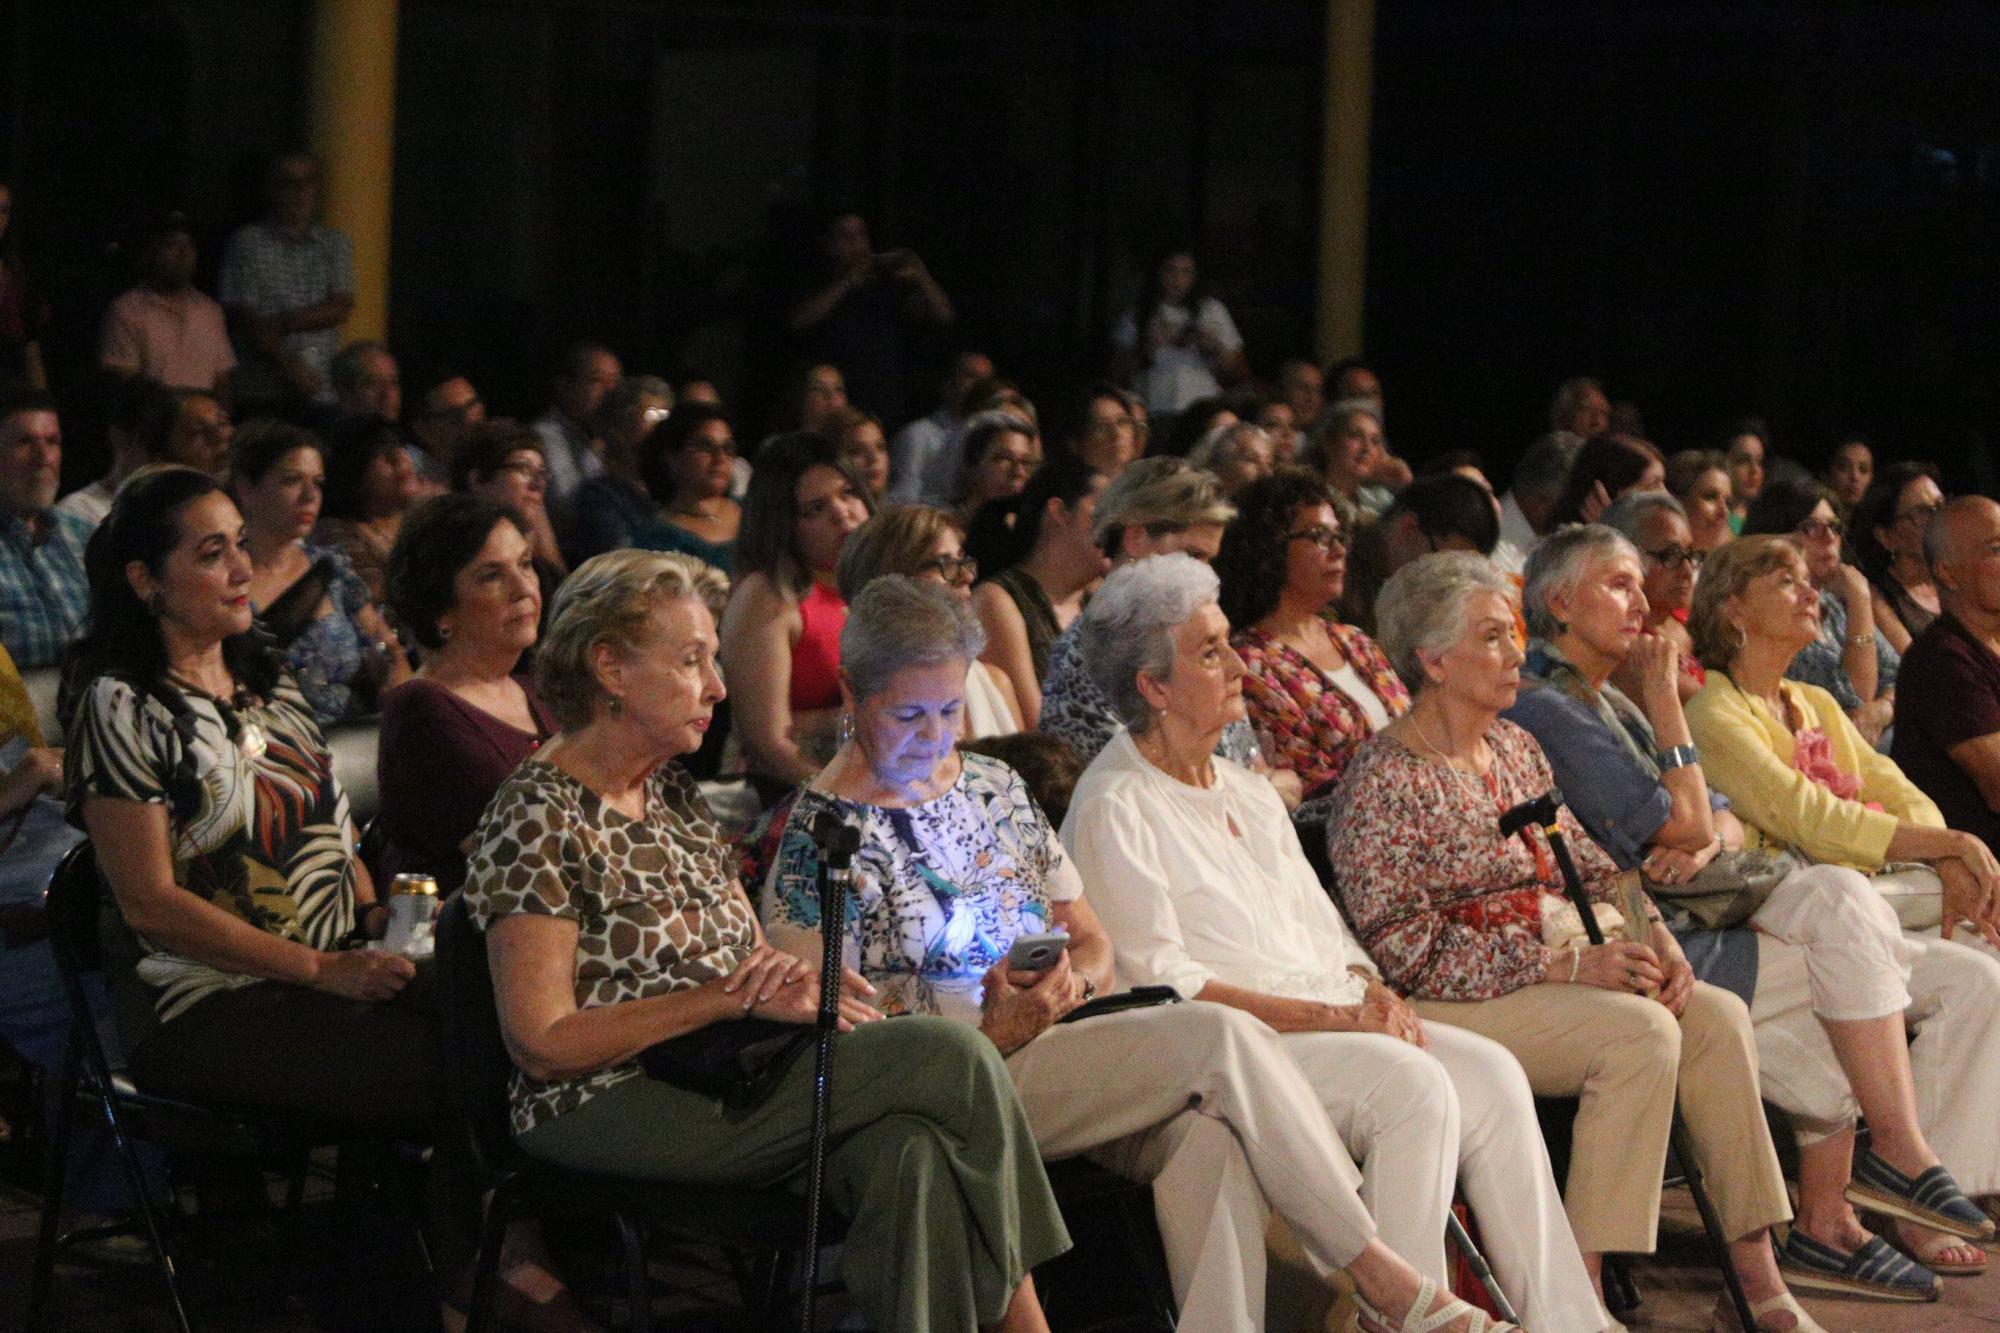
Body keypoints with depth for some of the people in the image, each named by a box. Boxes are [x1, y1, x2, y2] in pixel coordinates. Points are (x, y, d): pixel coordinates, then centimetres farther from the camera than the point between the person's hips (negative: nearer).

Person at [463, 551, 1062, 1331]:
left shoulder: (675, 796, 18)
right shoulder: (539, 820, -8)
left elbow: (755, 958, 20)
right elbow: (542, 1045, -15)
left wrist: (796, 984, -6)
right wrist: (728, 999, -17)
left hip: (722, 1080, 8)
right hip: (610, 1111, -8)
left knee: (905, 1148, -26)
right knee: (952, 1058, -19)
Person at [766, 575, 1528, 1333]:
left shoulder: (994, 787, 18)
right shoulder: (822, 833, -1)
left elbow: (1094, 943, 20)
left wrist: (1071, 979, -5)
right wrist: (992, 1027, -16)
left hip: (1061, 1037, 6)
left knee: (1209, 1132, -31)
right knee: (1224, 1038, -26)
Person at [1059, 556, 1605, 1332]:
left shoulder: (1248, 795, 23)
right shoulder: (1114, 808, -4)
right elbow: (1157, 981, -12)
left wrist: (1378, 1000, -3)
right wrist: (1331, 1019, -16)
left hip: (1334, 1022, 8)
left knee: (1491, 1072, -16)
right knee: (1413, 1086, -29)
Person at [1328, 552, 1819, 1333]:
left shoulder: (1516, 748, 15)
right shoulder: (1384, 781, -11)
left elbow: (1590, 867, 18)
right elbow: (1402, 947, -18)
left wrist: (1651, 936, -4)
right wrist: (1567, 964, -21)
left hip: (1548, 982, 8)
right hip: (1448, 1005, -8)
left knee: (1717, 1016, -12)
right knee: (1641, 1030, -28)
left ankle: (1756, 1268, -12)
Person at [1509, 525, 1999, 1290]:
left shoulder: (1611, 704, 23)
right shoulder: (1543, 712, -8)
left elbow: (1727, 824, 18)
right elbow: (1683, 824, -12)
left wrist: (1705, 842, -6)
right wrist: (1665, 704, -3)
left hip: (1704, 929, 9)